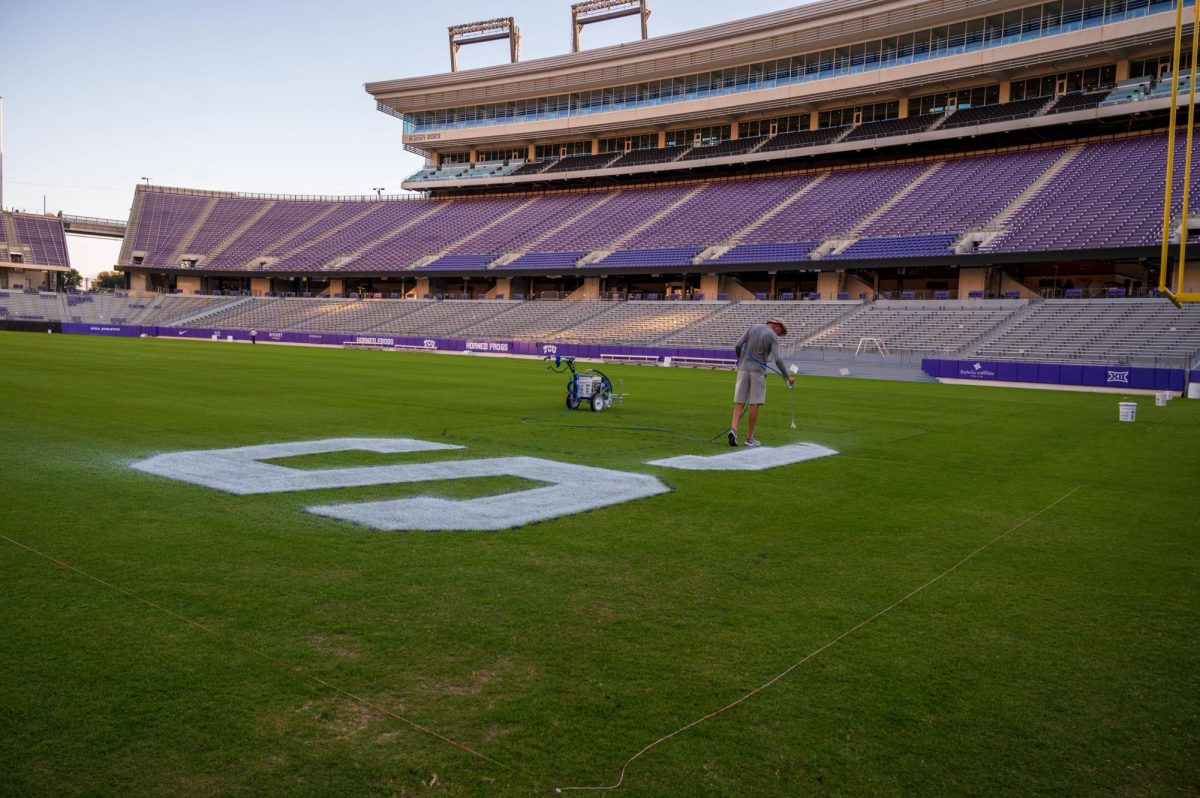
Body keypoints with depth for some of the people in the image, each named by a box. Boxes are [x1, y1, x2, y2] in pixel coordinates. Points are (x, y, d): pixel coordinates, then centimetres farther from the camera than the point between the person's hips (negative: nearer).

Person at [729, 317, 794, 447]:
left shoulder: (753, 328, 8)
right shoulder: (773, 336, -4)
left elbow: (738, 346, 4)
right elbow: (777, 359, -13)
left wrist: (740, 360, 22)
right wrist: (788, 377, -7)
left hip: (743, 368, 4)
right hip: (758, 371, -4)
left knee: (740, 403, 3)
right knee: (754, 404, 2)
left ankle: (733, 429, -17)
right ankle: (750, 438, 4)